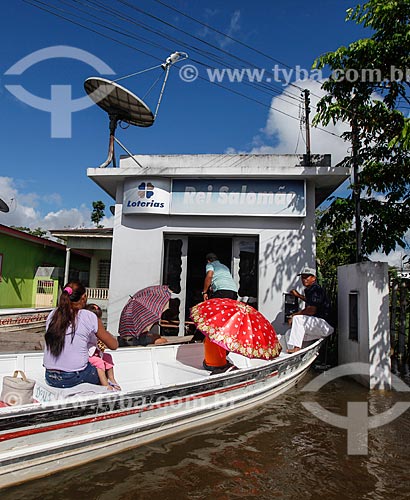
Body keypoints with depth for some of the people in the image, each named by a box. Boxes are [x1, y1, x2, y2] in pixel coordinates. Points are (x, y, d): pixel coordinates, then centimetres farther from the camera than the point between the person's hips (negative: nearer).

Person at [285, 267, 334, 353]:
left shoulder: (316, 290, -15)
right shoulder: (309, 290, 14)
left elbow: (311, 310, -23)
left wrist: (294, 315, -14)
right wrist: (298, 295, 32)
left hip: (324, 325, -10)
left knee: (297, 319, -28)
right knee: (289, 334, 3)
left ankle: (296, 348, -27)